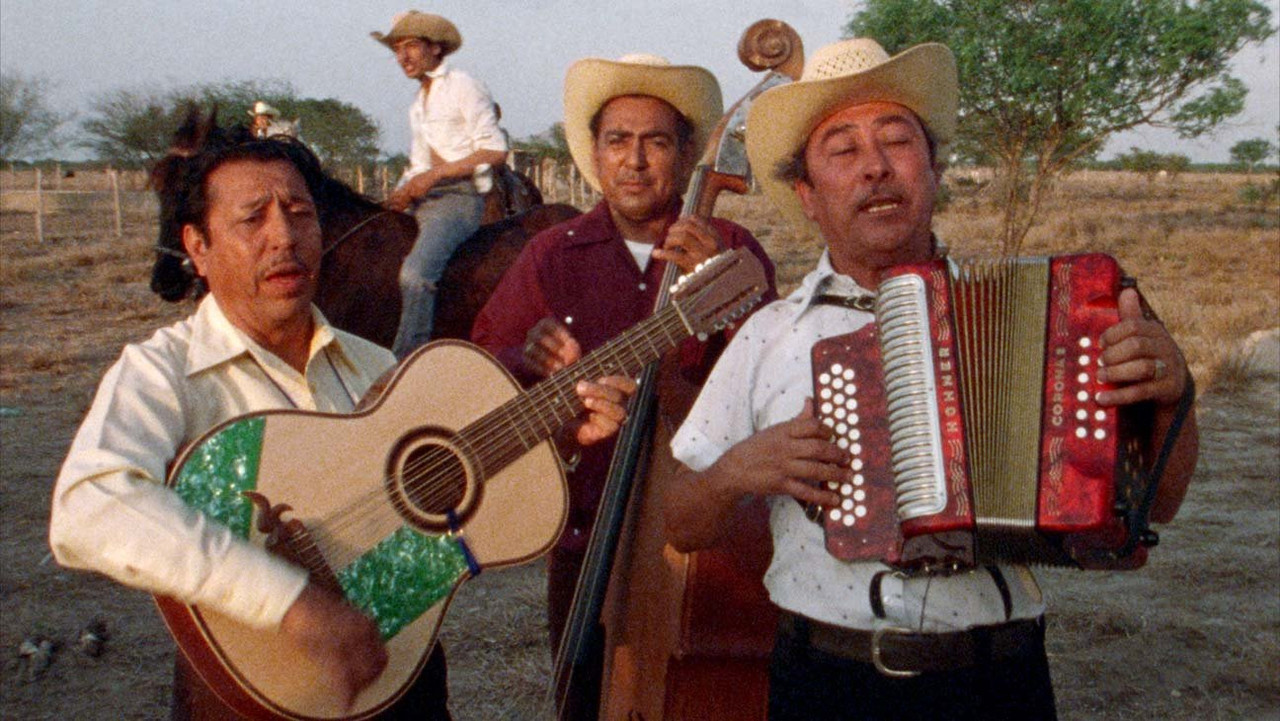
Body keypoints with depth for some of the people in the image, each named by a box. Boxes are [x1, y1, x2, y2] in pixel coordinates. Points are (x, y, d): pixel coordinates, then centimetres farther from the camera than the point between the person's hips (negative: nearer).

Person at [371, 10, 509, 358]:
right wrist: (402, 193, 6)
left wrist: (433, 176, -14)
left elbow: (495, 151, -11)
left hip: (459, 196, -9)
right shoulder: (419, 101, 22)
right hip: (420, 200, 9)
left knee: (415, 273, -30)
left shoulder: (463, 87, -2)